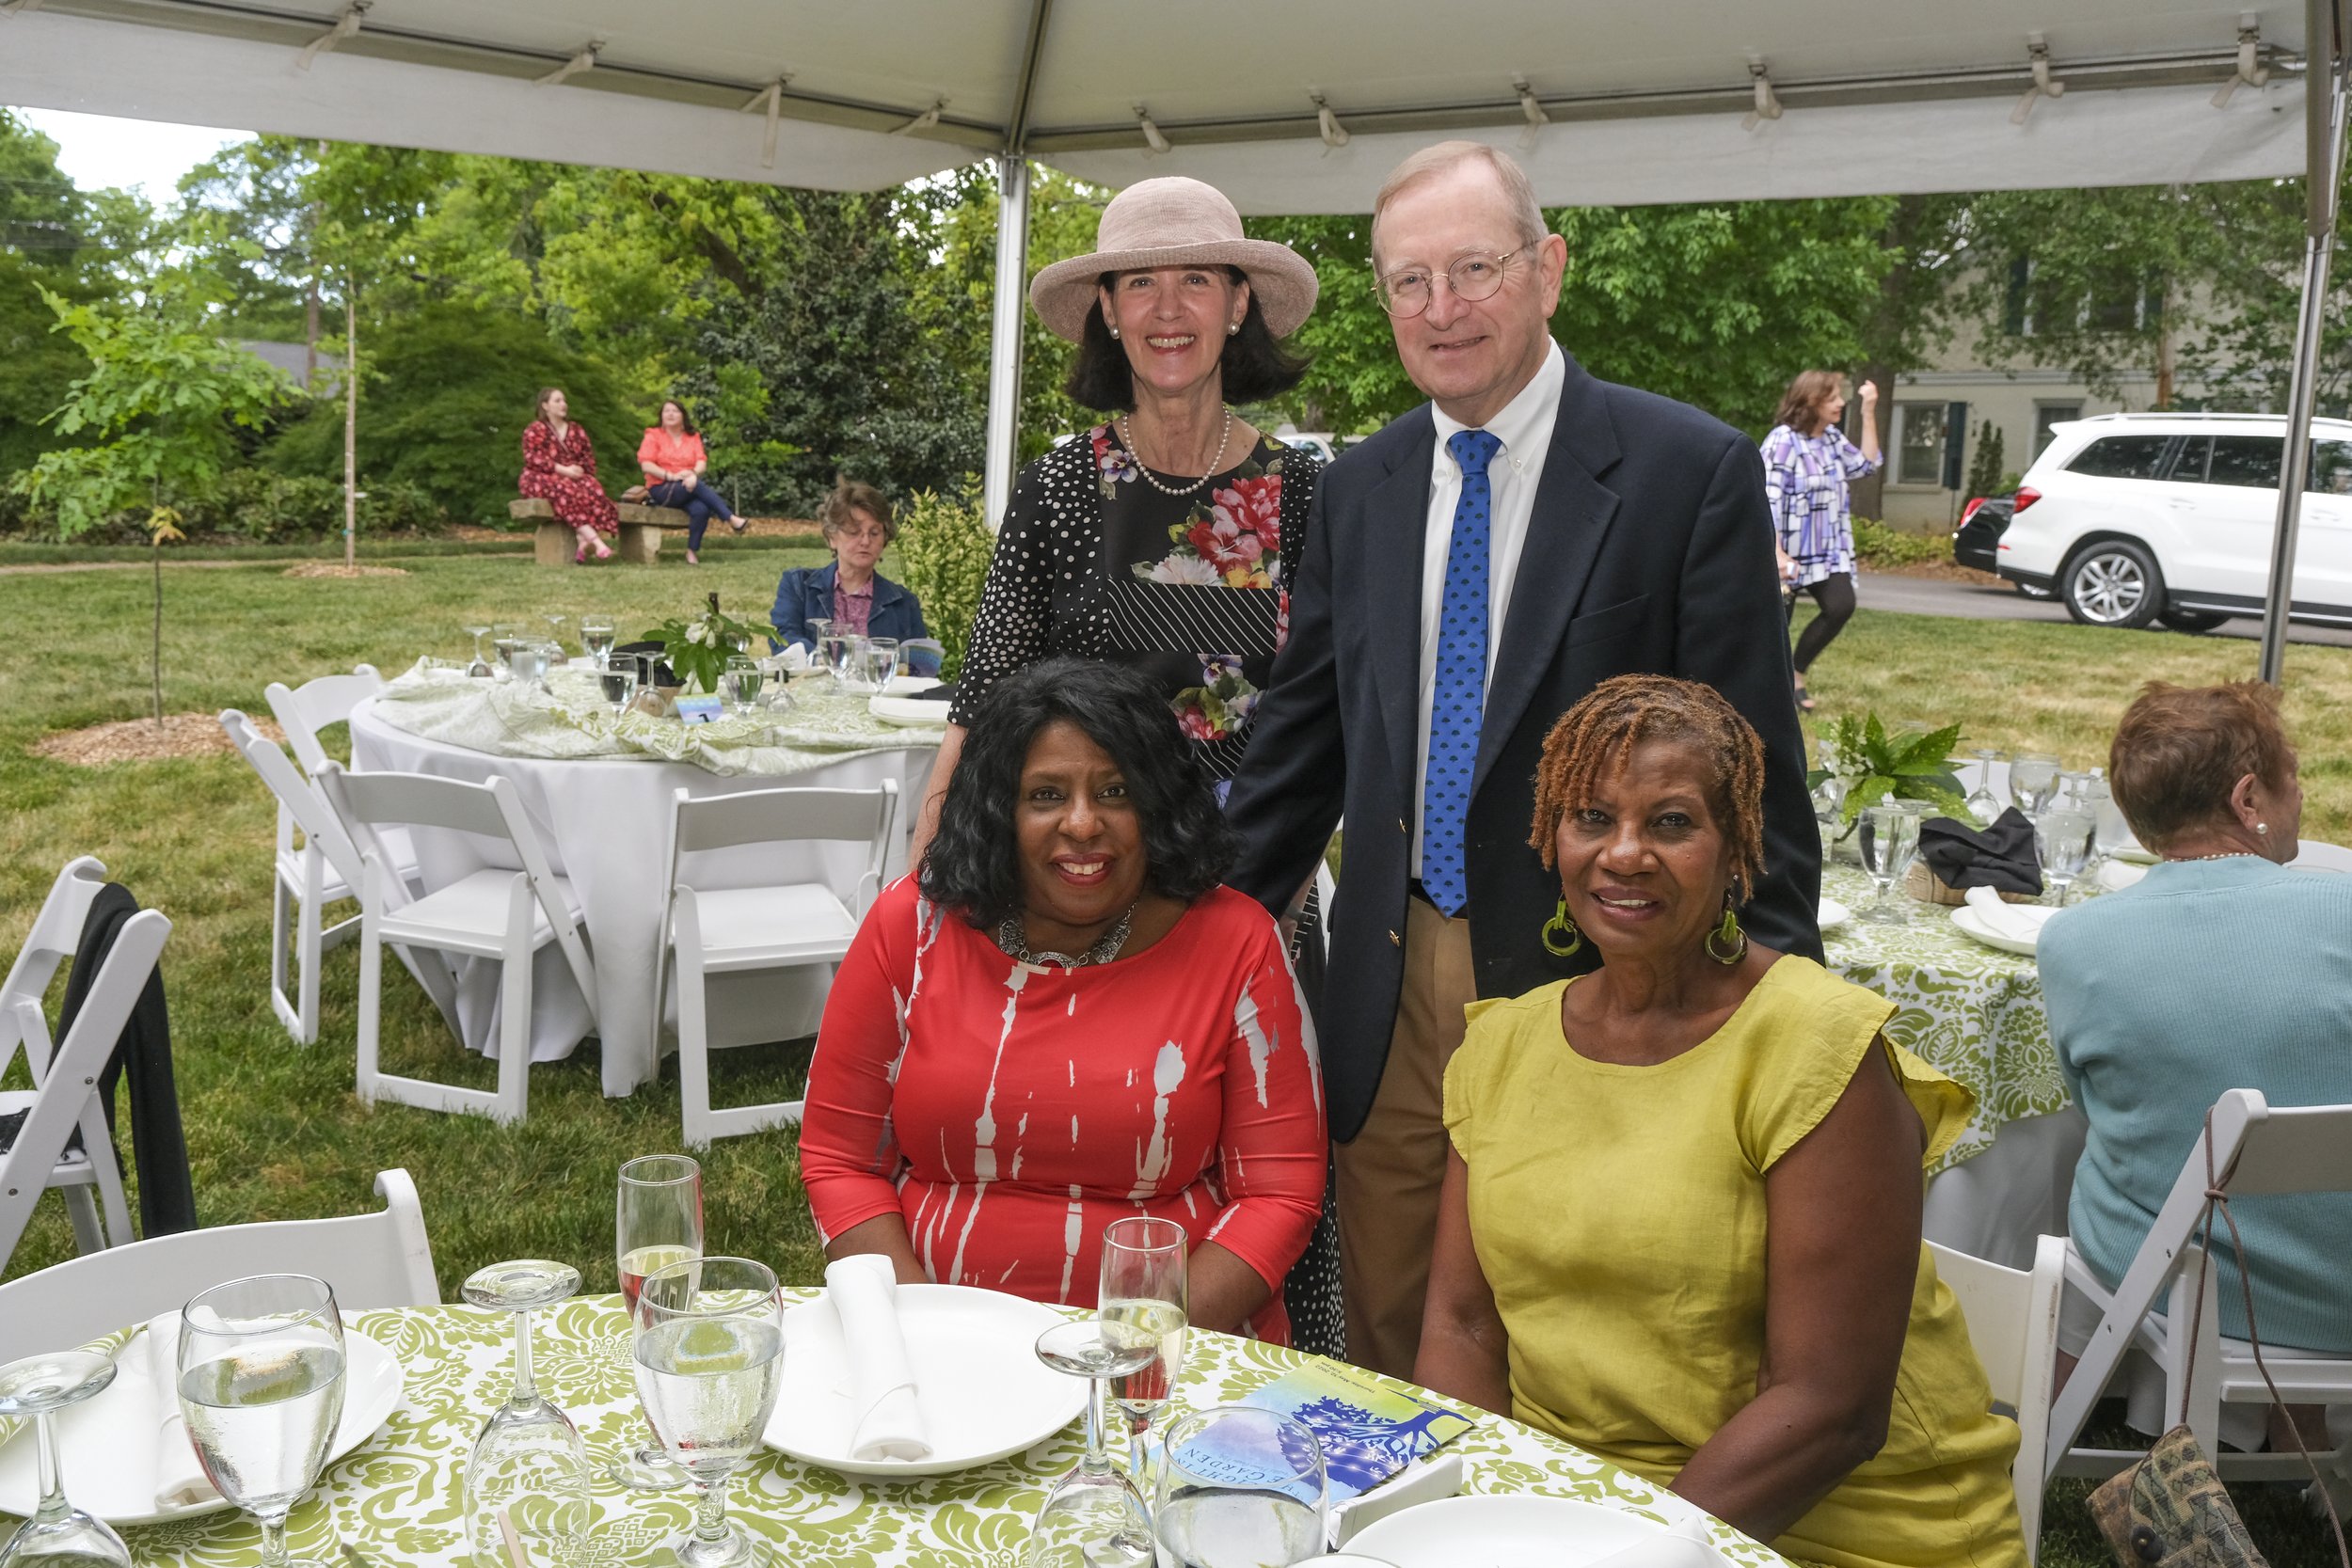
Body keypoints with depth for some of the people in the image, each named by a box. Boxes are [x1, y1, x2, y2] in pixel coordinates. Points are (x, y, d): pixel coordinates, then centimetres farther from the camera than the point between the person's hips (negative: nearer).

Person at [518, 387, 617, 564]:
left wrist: (579, 470, -8)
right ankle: (596, 542, -50)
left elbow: (589, 457, 16)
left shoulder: (577, 430, 21)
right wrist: (563, 470, -20)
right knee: (566, 491, -39)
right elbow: (534, 459, -10)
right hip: (542, 479, -5)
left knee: (592, 490, -31)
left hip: (574, 478, 5)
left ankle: (584, 543, -45)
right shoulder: (535, 430, 4)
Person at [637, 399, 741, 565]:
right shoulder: (653, 436, 8)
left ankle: (693, 552, -22)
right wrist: (671, 476, -18)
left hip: (689, 487, 3)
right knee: (699, 485, -33)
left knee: (701, 509, -33)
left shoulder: (693, 437, 17)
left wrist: (694, 474, -21)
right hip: (661, 489, -3)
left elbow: (702, 462, 2)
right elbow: (646, 465, -5)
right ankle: (730, 518, -34)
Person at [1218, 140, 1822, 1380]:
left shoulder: (1691, 471, -7)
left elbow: (1752, 770, -7)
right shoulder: (1358, 489, 9)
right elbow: (1302, 744, 14)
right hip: (1390, 998, 5)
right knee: (1382, 1355, 14)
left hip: (1579, 988, -4)